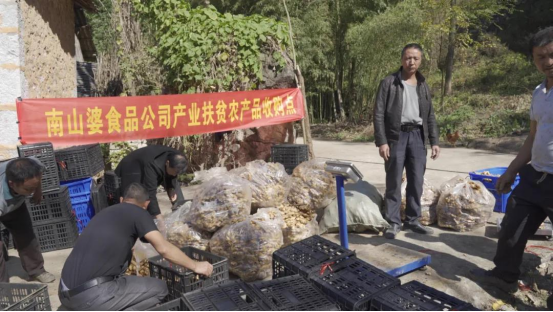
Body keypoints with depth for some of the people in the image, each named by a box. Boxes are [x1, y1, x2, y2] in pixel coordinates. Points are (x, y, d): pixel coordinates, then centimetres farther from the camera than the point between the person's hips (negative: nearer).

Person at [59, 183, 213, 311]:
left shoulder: (106, 212, 22)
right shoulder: (137, 212, -1)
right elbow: (164, 249, -7)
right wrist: (195, 266, 5)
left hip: (67, 293, 8)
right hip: (91, 295, -8)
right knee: (159, 289, 6)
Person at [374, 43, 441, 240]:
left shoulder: (423, 86, 14)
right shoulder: (389, 83, -1)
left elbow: (430, 116, 17)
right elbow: (379, 114, -6)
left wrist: (434, 141, 9)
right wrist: (381, 141, -13)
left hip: (417, 136, 5)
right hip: (396, 136, -4)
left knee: (417, 181, 7)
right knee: (394, 182, 1)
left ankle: (413, 220, 20)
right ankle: (394, 222, 11)